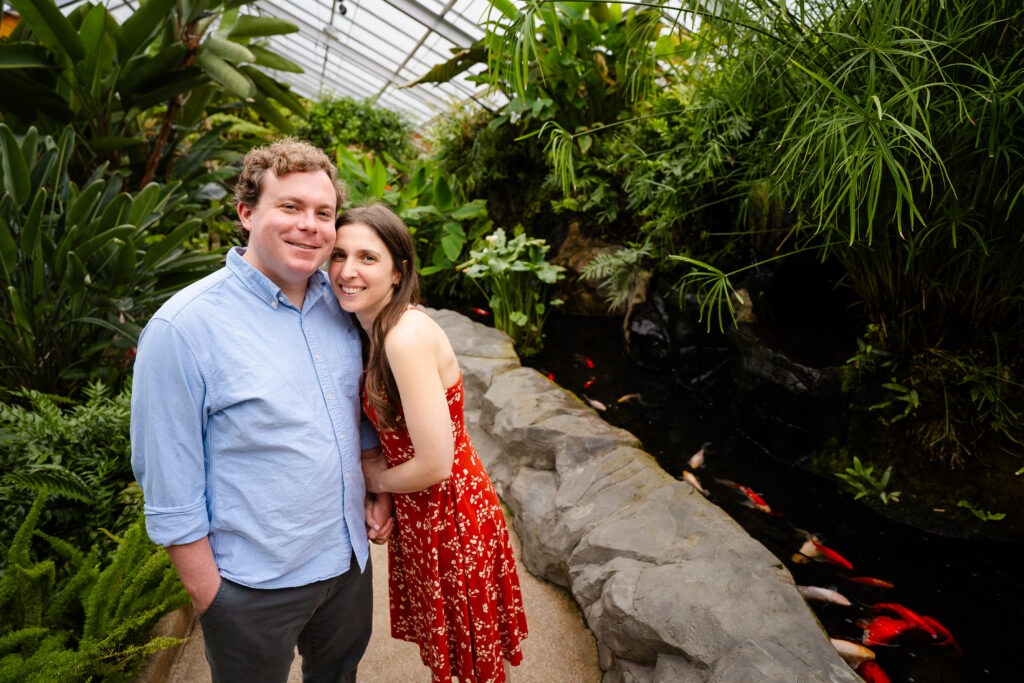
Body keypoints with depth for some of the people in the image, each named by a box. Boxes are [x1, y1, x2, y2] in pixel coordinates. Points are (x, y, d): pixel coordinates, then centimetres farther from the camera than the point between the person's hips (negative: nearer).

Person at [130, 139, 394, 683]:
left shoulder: (338, 303, -2)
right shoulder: (184, 327, -20)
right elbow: (169, 489, -16)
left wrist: (377, 488, 5)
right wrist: (209, 599, -12)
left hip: (350, 558, 6)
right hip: (255, 587, -5)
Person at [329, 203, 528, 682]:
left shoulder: (407, 336, -29)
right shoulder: (373, 327, 0)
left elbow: (434, 464, -27)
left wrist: (377, 480, -9)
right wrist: (381, 500, 0)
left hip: (450, 515, -8)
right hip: (416, 512, 8)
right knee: (437, 641, 28)